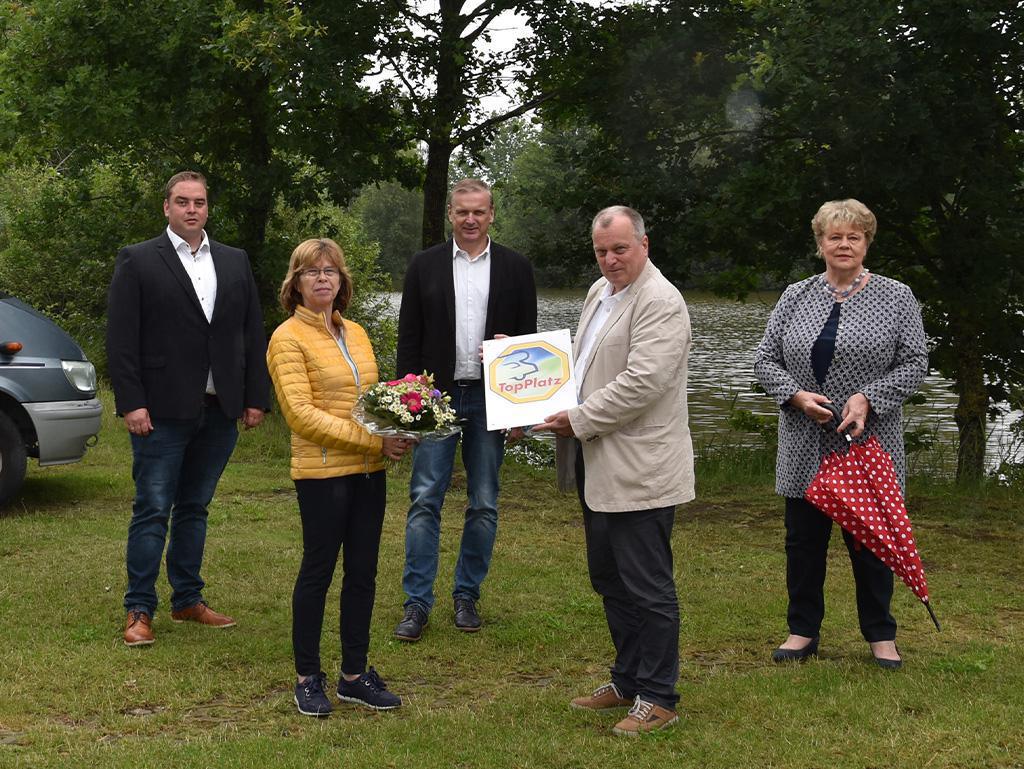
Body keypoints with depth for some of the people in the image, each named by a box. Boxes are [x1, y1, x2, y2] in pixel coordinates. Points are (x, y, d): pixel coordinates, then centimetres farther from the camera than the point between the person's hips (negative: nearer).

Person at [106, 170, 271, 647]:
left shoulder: (235, 263, 12)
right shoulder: (137, 262, -1)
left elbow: (253, 335, 11)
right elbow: (121, 340, -6)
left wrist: (256, 398, 5)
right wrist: (131, 403, -13)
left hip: (219, 411, 4)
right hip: (163, 411, -4)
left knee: (194, 508, 13)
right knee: (153, 511, -1)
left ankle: (188, 599, 23)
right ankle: (139, 610, 7)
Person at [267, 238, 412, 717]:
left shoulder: (356, 334, 14)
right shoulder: (288, 338, -7)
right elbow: (301, 413, -15)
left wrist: (395, 433, -2)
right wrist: (373, 441, -19)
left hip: (369, 470, 6)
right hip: (322, 471, -6)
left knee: (363, 572, 9)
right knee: (318, 571, 2)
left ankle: (355, 674, 20)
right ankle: (307, 678, 15)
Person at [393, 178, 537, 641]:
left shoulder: (515, 268, 5)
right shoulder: (425, 266, 5)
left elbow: (529, 337, 6)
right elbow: (409, 338, 5)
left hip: (489, 399, 1)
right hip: (436, 396, 0)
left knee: (483, 505, 7)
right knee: (424, 500, -2)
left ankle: (467, 595, 20)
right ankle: (417, 603, 3)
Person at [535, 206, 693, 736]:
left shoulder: (661, 303, -15)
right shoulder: (599, 292, 15)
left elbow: (641, 383, -24)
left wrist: (579, 421, -18)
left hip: (638, 471, -10)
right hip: (597, 467, 10)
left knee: (647, 588, 0)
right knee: (610, 581, 18)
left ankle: (657, 698, 11)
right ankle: (628, 681, 31)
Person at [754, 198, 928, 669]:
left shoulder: (896, 298, 1)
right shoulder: (795, 298, 7)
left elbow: (914, 364, -3)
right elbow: (765, 361, 6)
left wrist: (868, 397, -17)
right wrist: (797, 395, -12)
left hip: (868, 445, -2)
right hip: (805, 448, 3)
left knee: (869, 540, 5)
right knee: (803, 539, 8)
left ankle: (880, 635, 20)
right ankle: (803, 631, 21)